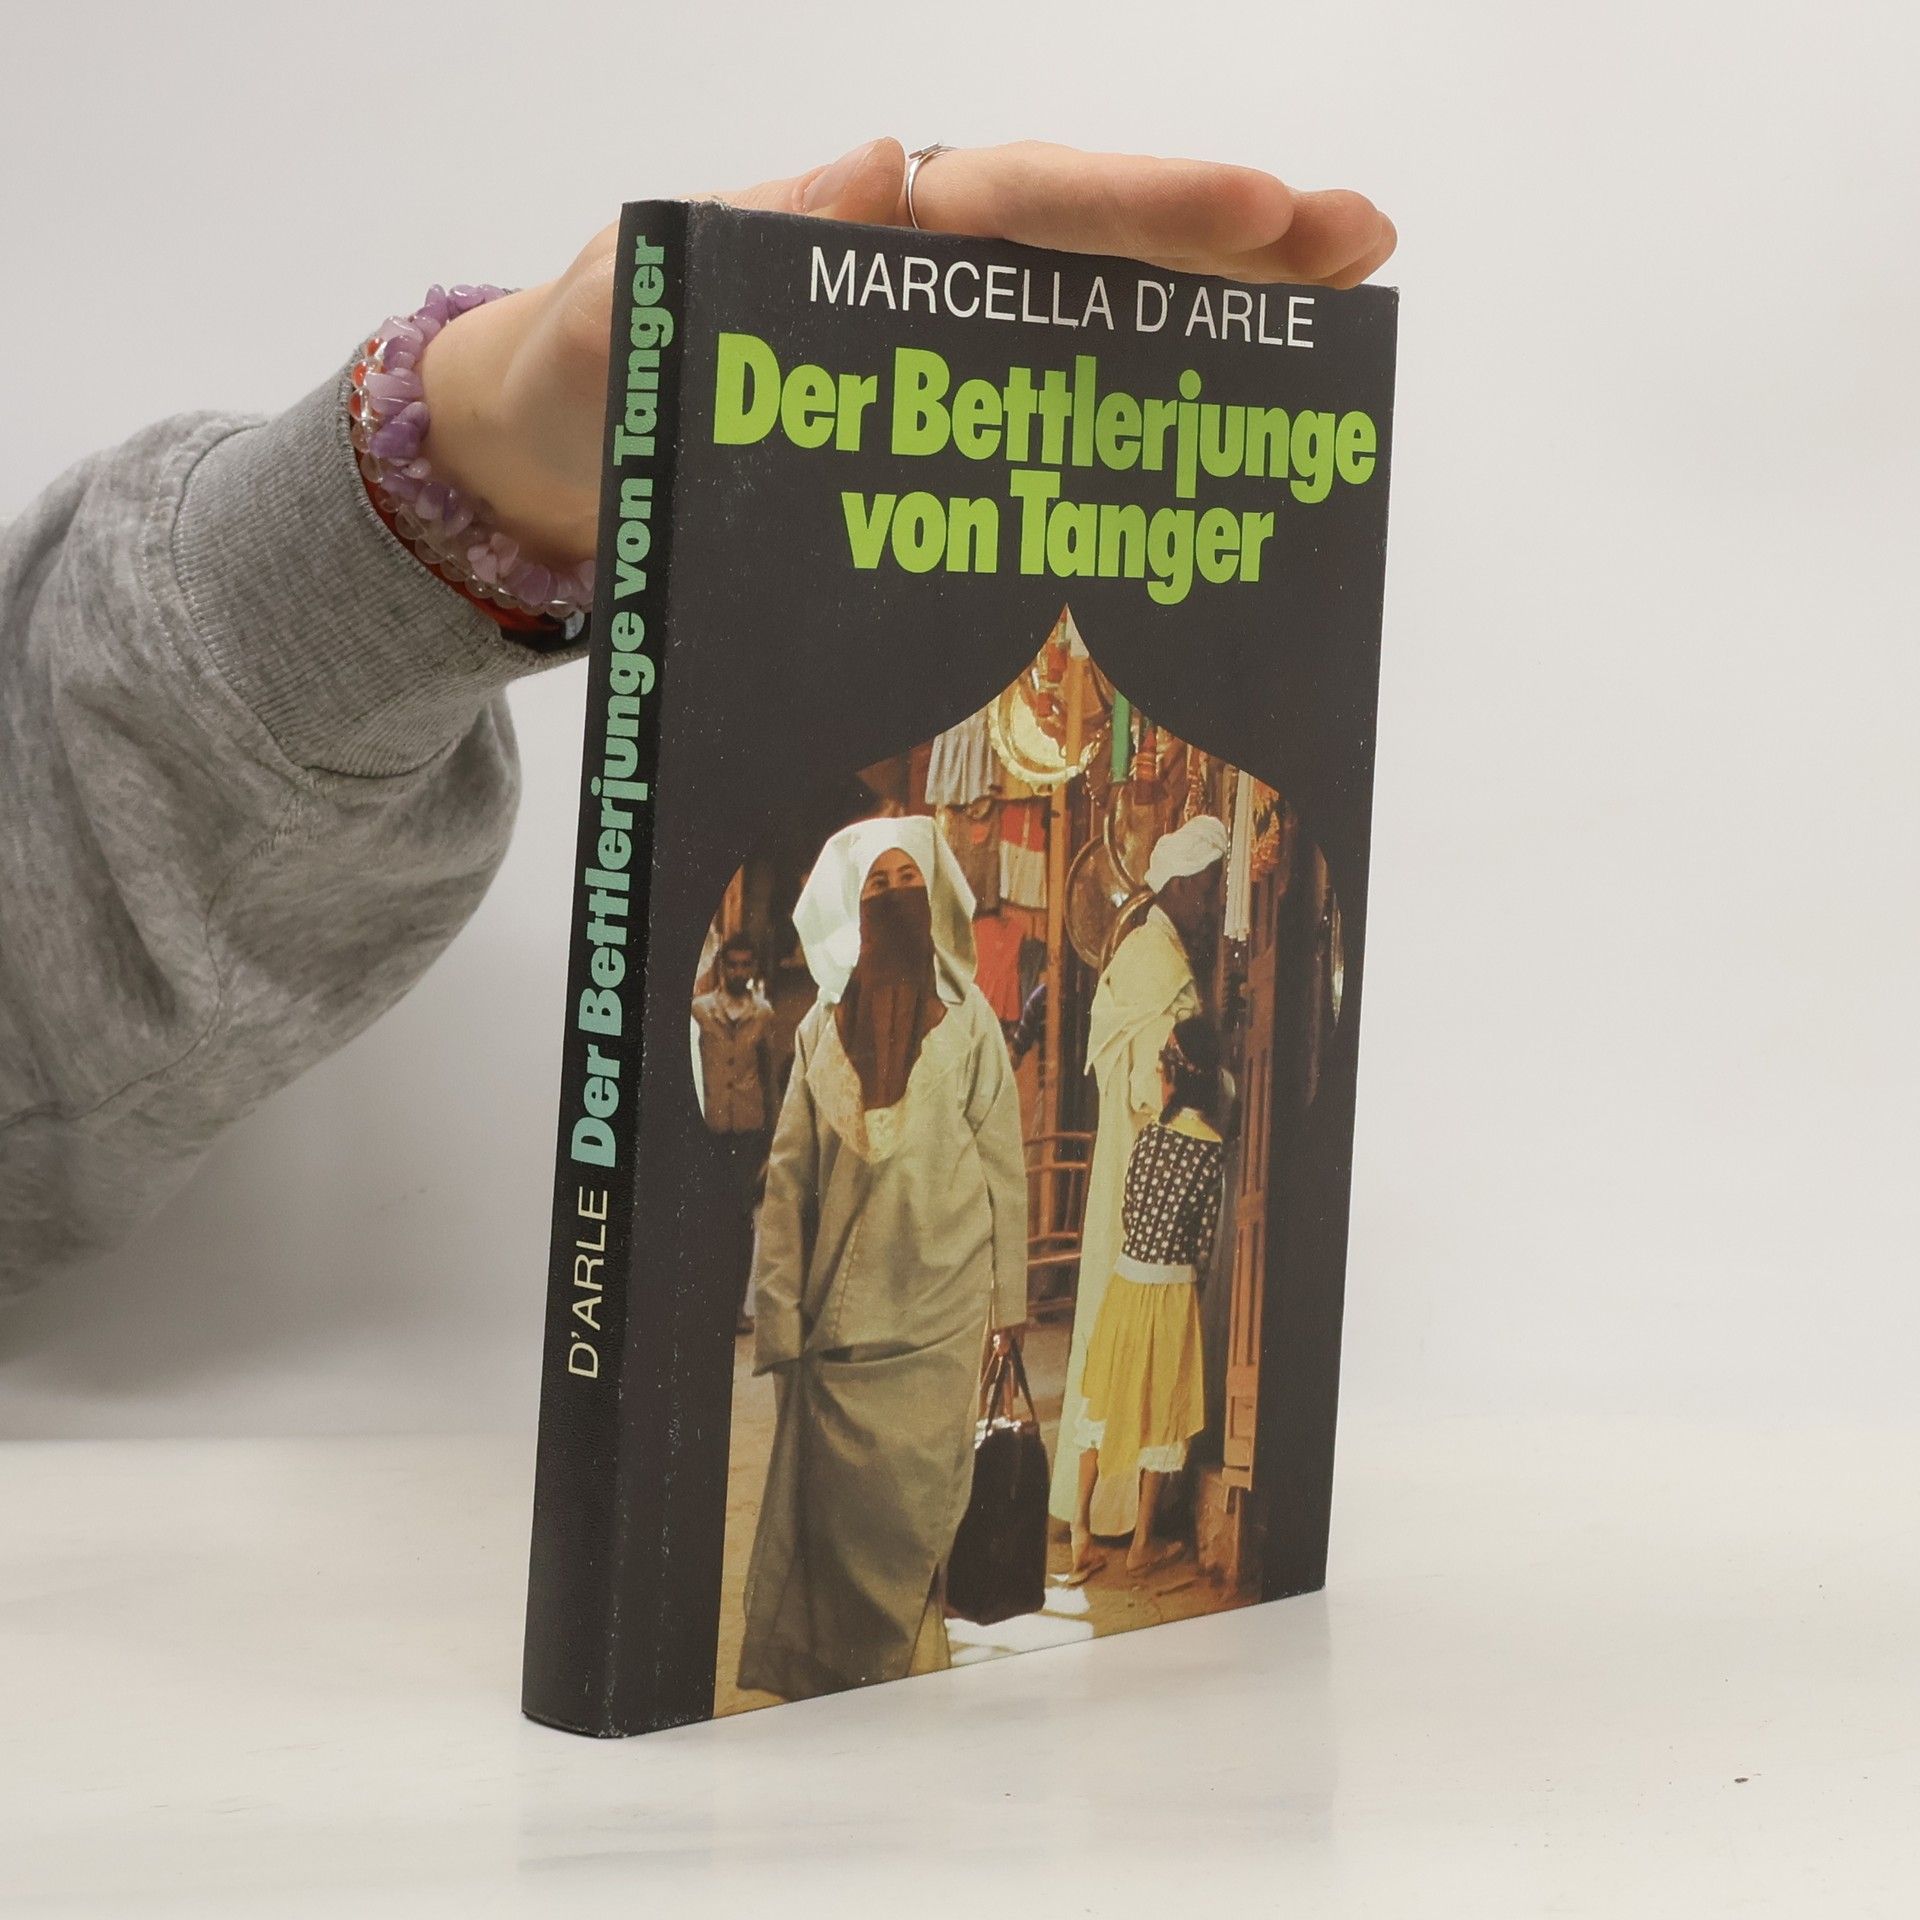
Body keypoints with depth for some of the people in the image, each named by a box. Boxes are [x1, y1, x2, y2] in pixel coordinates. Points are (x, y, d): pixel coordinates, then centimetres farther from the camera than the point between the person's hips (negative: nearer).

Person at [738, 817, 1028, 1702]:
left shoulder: (968, 1021, 5)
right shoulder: (823, 1027, 9)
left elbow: (1001, 1159, 6)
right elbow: (789, 1172, 7)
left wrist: (1004, 1293, 3)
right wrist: (780, 1302, 0)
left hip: (937, 1302, -1)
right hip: (839, 1305, 1)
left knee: (914, 1489, -4)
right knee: (828, 1488, -2)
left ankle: (902, 1661, 7)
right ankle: (820, 1671, 7)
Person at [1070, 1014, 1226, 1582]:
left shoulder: (1149, 1135, -8)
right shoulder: (1213, 1150, -13)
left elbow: (1127, 1213, 2)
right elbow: (1205, 1240, -7)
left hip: (1125, 1280, 2)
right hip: (1173, 1292, -2)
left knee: (1104, 1401, 13)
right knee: (1160, 1411, 10)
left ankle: (1082, 1530, 10)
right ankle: (1142, 1544, 18)